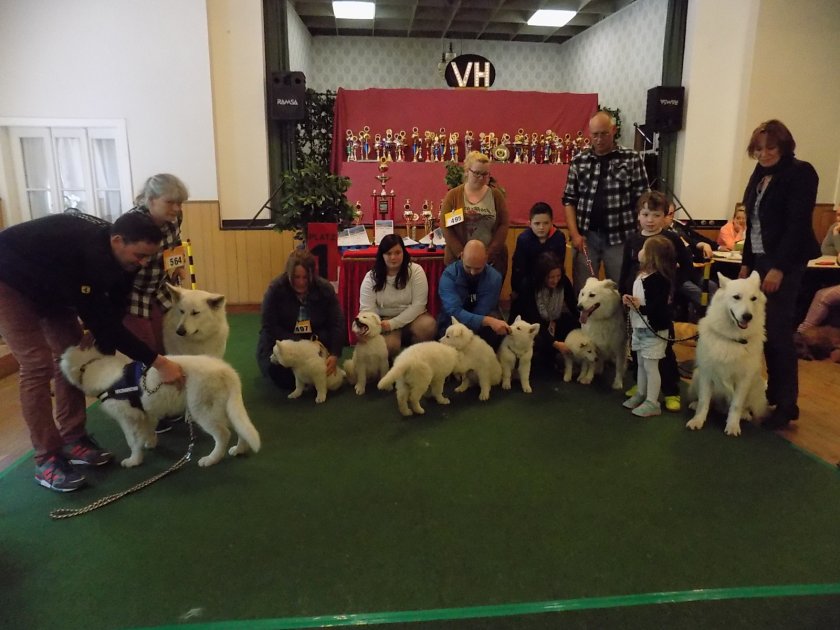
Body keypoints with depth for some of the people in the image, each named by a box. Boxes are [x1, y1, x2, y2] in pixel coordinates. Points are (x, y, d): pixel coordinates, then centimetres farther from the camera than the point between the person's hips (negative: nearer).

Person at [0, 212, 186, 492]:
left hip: (50, 284, 8)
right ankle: (47, 460, -6)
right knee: (38, 364, -14)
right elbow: (102, 320, -38)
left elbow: (112, 310, -6)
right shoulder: (82, 252, -41)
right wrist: (158, 362, -39)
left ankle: (73, 440, 13)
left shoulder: (114, 253, -16)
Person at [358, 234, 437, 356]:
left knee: (428, 325, -32)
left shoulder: (416, 271, -11)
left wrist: (393, 324, -23)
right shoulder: (371, 277, -7)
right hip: (385, 321, -1)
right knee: (388, 345, -32)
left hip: (411, 318, 1)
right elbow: (366, 308, -13)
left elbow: (418, 304, -15)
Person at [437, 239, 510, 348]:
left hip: (478, 326, 2)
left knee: (495, 317, -30)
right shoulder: (449, 275, -19)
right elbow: (455, 312, -31)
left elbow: (481, 312, -18)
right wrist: (488, 321, -44)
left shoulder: (494, 277, -13)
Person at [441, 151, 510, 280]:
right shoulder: (453, 195, 1)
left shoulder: (496, 195, 4)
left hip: (493, 260, 1)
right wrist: (463, 254, -13)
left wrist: (488, 254, -11)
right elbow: (446, 227, -4)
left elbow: (503, 225, -1)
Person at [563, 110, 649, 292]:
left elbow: (641, 199, 1)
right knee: (582, 289, 6)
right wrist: (574, 233, -4)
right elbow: (569, 200, 6)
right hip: (586, 236, 1)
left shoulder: (632, 159, 2)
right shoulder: (578, 162, 7)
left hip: (619, 237, -1)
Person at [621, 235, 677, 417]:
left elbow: (660, 307, -28)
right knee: (640, 364, 18)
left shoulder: (660, 279, -23)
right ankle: (640, 394, 31)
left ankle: (652, 403, 8)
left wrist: (640, 307, -29)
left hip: (654, 331, -9)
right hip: (639, 328, 9)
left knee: (650, 366, -2)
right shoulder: (641, 275, 6)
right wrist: (628, 299, 0)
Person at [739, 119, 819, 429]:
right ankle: (774, 391, 19)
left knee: (778, 331, -7)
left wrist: (779, 268, -19)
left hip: (785, 263, -7)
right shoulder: (760, 173, 12)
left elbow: (797, 225, -16)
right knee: (764, 330, 8)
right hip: (760, 259, 7)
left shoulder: (800, 173, -9)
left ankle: (787, 404, 1)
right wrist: (746, 262, 12)